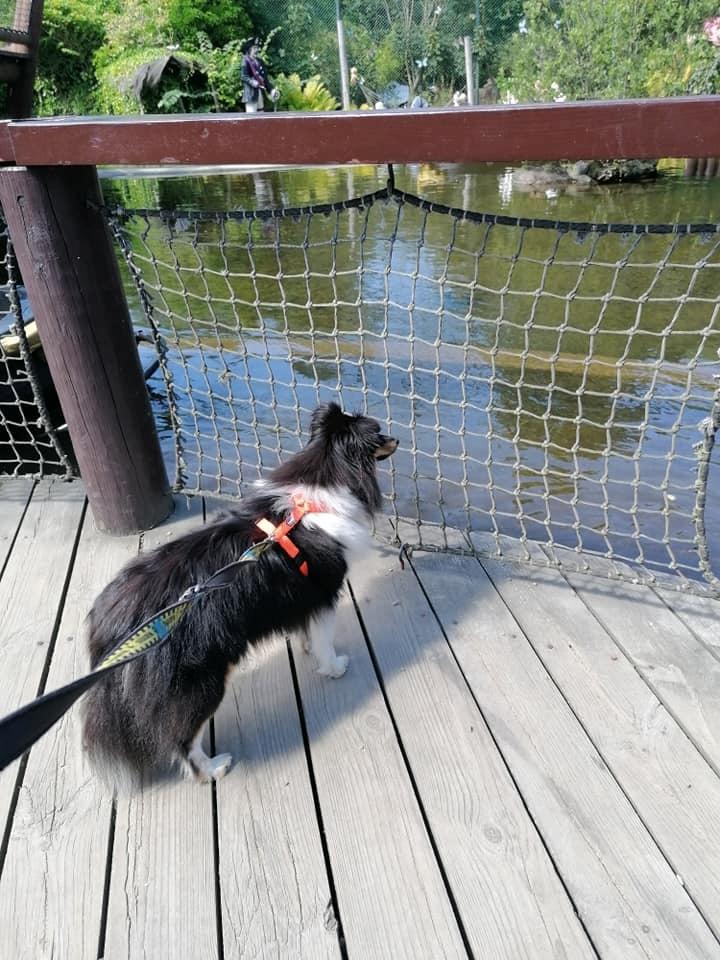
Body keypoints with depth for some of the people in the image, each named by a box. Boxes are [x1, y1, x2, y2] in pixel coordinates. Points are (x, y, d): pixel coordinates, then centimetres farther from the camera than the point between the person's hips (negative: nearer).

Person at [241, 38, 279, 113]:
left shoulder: (260, 61, 17)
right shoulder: (246, 60, -4)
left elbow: (265, 77, 15)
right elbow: (244, 76, -13)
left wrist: (272, 89, 5)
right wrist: (253, 82, -28)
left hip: (261, 92, 8)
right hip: (251, 92, -8)